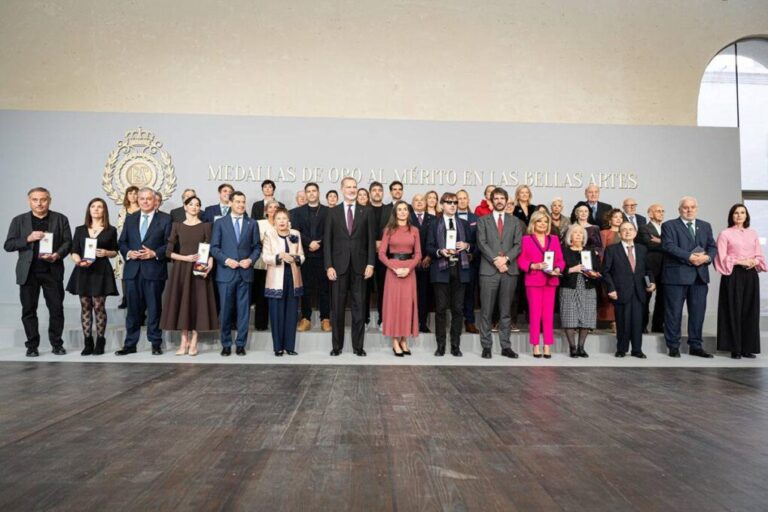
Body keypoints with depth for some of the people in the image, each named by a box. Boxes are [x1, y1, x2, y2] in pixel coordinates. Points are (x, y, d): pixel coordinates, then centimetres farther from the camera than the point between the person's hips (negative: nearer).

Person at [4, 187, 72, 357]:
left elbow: (68, 242, 2)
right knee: (29, 310, 5)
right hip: (28, 272, 1)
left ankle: (57, 343, 13)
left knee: (56, 308, 1)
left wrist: (58, 255, -17)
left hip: (52, 271, -1)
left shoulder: (60, 219, 6)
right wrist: (28, 239, -15)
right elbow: (8, 245, 2)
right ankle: (32, 345, 15)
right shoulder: (19, 220, 6)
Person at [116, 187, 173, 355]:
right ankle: (130, 344, 16)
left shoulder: (165, 219, 2)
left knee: (154, 308, 3)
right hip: (133, 270, 3)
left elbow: (170, 243, -2)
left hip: (154, 270, -3)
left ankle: (156, 344, 12)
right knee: (133, 308, 8)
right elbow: (122, 242, 14)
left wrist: (155, 253, -15)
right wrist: (128, 253, -6)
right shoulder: (130, 219, 15)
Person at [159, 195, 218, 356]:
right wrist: (185, 257, -12)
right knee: (181, 302, 1)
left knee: (197, 302, -2)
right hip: (181, 270, 1)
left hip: (199, 270, -1)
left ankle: (193, 342, 6)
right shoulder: (177, 226, 7)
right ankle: (184, 341, 9)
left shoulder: (206, 226, 4)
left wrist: (209, 264, -20)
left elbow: (210, 249, -2)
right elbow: (169, 252, 3)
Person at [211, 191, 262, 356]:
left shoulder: (252, 223, 10)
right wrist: (226, 260, -12)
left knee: (243, 310, 3)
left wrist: (250, 260, -9)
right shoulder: (220, 223, 6)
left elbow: (257, 247, 8)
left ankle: (240, 344, 11)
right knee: (225, 310, 2)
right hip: (226, 272, -1)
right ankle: (226, 344, 14)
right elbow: (214, 247, 2)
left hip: (245, 272, 1)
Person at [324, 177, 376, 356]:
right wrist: (329, 266, -6)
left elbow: (371, 239, 3)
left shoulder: (366, 212, 6)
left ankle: (358, 346, 13)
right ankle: (337, 346, 15)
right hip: (339, 265, 0)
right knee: (337, 308, 5)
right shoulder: (333, 212, 6)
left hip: (359, 266, 0)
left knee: (358, 307, 4)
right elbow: (327, 241, 3)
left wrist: (370, 263, -5)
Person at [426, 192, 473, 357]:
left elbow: (472, 247, 15)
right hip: (441, 269, -2)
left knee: (458, 308, 3)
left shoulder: (464, 224, 14)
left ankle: (455, 345, 11)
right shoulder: (434, 224, 7)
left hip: (460, 269, 2)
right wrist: (440, 251, -16)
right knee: (440, 308, -1)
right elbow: (429, 247, 1)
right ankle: (440, 345, 8)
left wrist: (466, 246, -7)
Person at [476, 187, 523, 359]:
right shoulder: (483, 220, 9)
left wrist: (506, 258, -12)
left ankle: (506, 346, 12)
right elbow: (482, 243, -3)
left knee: (506, 311, 6)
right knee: (486, 311, -1)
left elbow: (518, 245, 4)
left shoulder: (515, 221, 14)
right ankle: (486, 346, 6)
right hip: (488, 270, -2)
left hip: (509, 270, 2)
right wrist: (495, 260, -13)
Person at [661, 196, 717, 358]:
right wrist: (690, 257, -20)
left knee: (698, 311, 7)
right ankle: (673, 346, 9)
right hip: (676, 274, -5)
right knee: (674, 312, 0)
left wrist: (707, 257, -11)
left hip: (700, 275, 5)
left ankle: (695, 346, 17)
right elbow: (669, 246, -12)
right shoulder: (669, 225, 1)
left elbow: (712, 246, 11)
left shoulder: (705, 226, 17)